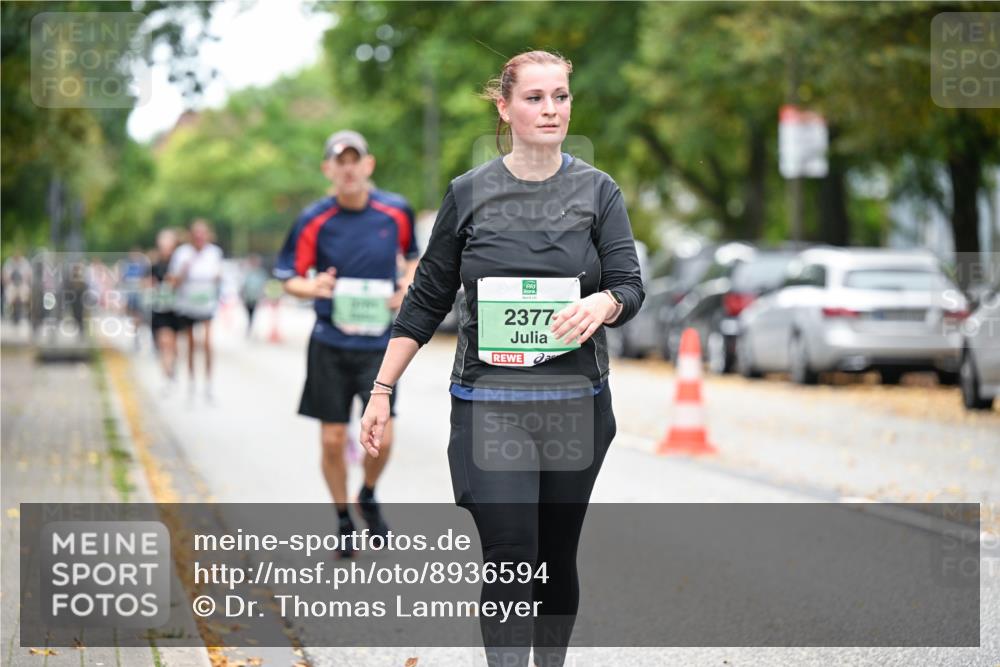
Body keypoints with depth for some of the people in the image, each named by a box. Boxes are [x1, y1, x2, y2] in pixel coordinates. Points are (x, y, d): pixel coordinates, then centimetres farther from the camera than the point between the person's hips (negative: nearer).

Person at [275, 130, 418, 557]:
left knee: (381, 437, -9)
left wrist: (407, 286, -3)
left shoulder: (396, 212, -2)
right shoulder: (314, 220, -6)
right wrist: (313, 288, -22)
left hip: (379, 342, 0)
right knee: (332, 438, 2)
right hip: (330, 344, 0)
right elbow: (289, 278, 0)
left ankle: (369, 497, 23)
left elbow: (414, 255, 18)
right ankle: (343, 520, 23)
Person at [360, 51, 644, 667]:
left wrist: (602, 304, -28)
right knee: (509, 557, -12)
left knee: (558, 556, 10)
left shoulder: (597, 191, 4)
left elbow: (631, 286, -3)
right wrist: (383, 390, 6)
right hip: (489, 403, -1)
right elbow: (428, 299, 9)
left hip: (575, 403, 2)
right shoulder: (469, 194, 3)